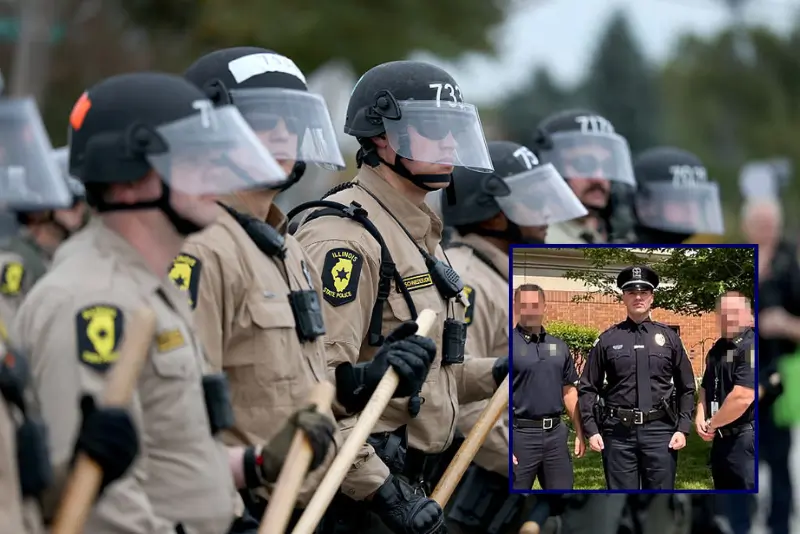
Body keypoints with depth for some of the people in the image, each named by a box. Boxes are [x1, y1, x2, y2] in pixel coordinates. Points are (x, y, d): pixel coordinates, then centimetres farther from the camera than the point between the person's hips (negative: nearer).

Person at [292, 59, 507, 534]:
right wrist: (381, 489, -24)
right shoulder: (346, 238, -15)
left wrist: (494, 375, 11)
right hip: (361, 495, -10)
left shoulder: (421, 234, 18)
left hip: (414, 485, 10)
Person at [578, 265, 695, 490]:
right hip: (619, 432, -1)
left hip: (660, 430, 1)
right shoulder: (608, 339, 6)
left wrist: (683, 428, 0)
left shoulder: (669, 337, 9)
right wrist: (591, 430, -2)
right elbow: (588, 388, 7)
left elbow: (686, 388, 10)